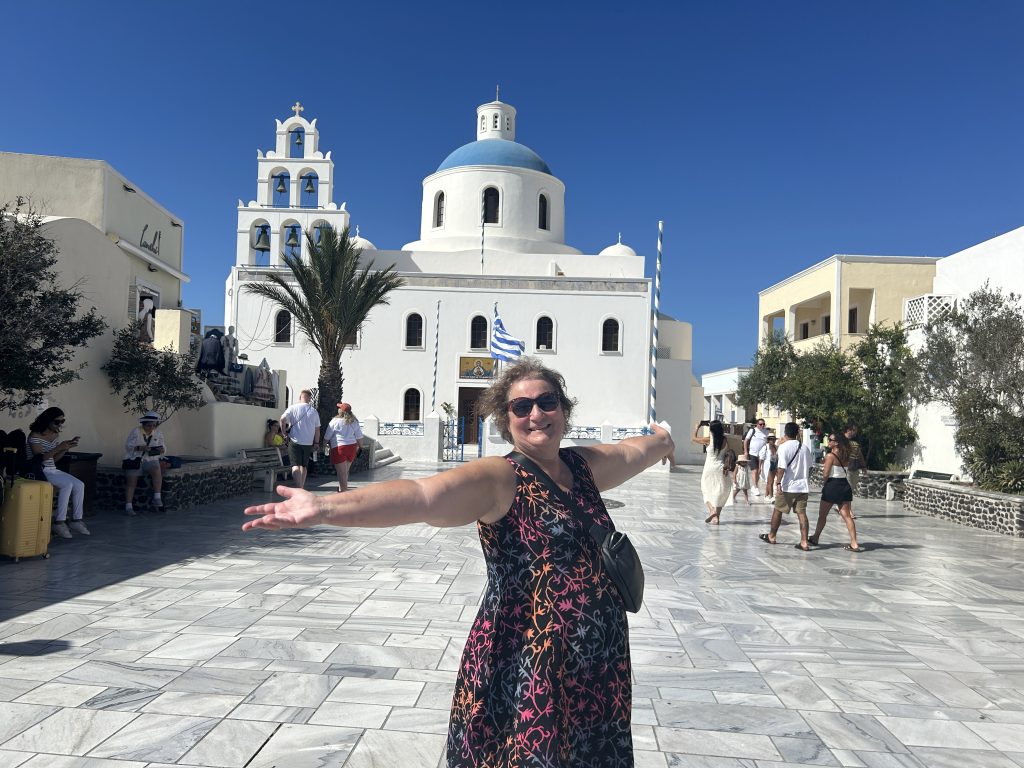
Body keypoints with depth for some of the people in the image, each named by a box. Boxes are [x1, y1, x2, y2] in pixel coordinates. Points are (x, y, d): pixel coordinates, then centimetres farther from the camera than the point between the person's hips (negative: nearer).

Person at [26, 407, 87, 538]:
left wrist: (67, 447, -2)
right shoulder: (35, 435, -12)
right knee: (67, 485, -29)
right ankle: (59, 522, -24)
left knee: (79, 485, -11)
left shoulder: (55, 435, 11)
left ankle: (76, 520, -7)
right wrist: (59, 447, -27)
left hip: (52, 470, 8)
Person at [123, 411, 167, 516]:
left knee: (157, 470, -29)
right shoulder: (136, 431, -1)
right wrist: (140, 448, -23)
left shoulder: (158, 434, 9)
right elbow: (128, 446, -7)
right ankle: (128, 506, -15)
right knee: (131, 480, -18)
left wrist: (161, 449, -14)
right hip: (135, 459, -1)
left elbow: (164, 449, 11)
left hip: (151, 460, 2)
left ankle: (157, 499, -29)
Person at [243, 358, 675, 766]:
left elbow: (632, 451, 29)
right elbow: (419, 496, -31)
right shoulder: (498, 479, -15)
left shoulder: (584, 466, 7)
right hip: (527, 672, -6)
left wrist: (660, 440, 49)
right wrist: (323, 508, -45)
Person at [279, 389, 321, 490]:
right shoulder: (314, 411, 6)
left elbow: (283, 419, -17)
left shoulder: (293, 408, -3)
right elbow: (317, 429, 6)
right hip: (308, 443, 3)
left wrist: (284, 431, -1)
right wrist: (316, 443, 13)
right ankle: (302, 488, 24)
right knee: (304, 465, 16)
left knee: (296, 465, -7)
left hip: (295, 441, -3)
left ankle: (299, 488, -23)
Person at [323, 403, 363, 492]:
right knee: (345, 472, 19)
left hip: (339, 448, -5)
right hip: (352, 447, 5)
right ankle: (341, 489, 31)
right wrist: (357, 446, 25)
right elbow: (359, 436, 9)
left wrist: (324, 444, 19)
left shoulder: (335, 421, -8)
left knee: (342, 473, -2)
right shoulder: (354, 421, 5)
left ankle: (344, 491, -3)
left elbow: (327, 437, 0)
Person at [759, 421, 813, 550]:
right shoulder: (805, 448, 8)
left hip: (788, 486, -5)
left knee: (777, 510, 10)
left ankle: (771, 536, 23)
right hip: (802, 486, 5)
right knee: (801, 513, 3)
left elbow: (782, 468, -18)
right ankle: (804, 542, -2)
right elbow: (809, 468, 14)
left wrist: (779, 483, -17)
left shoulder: (784, 447, -10)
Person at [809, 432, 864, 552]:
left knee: (822, 514, 10)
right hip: (845, 485, 6)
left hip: (832, 485, -6)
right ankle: (854, 543, -4)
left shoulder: (830, 455, -13)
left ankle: (815, 538, 25)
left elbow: (825, 474, -15)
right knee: (847, 515, 2)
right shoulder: (845, 456, 8)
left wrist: (822, 471, 4)